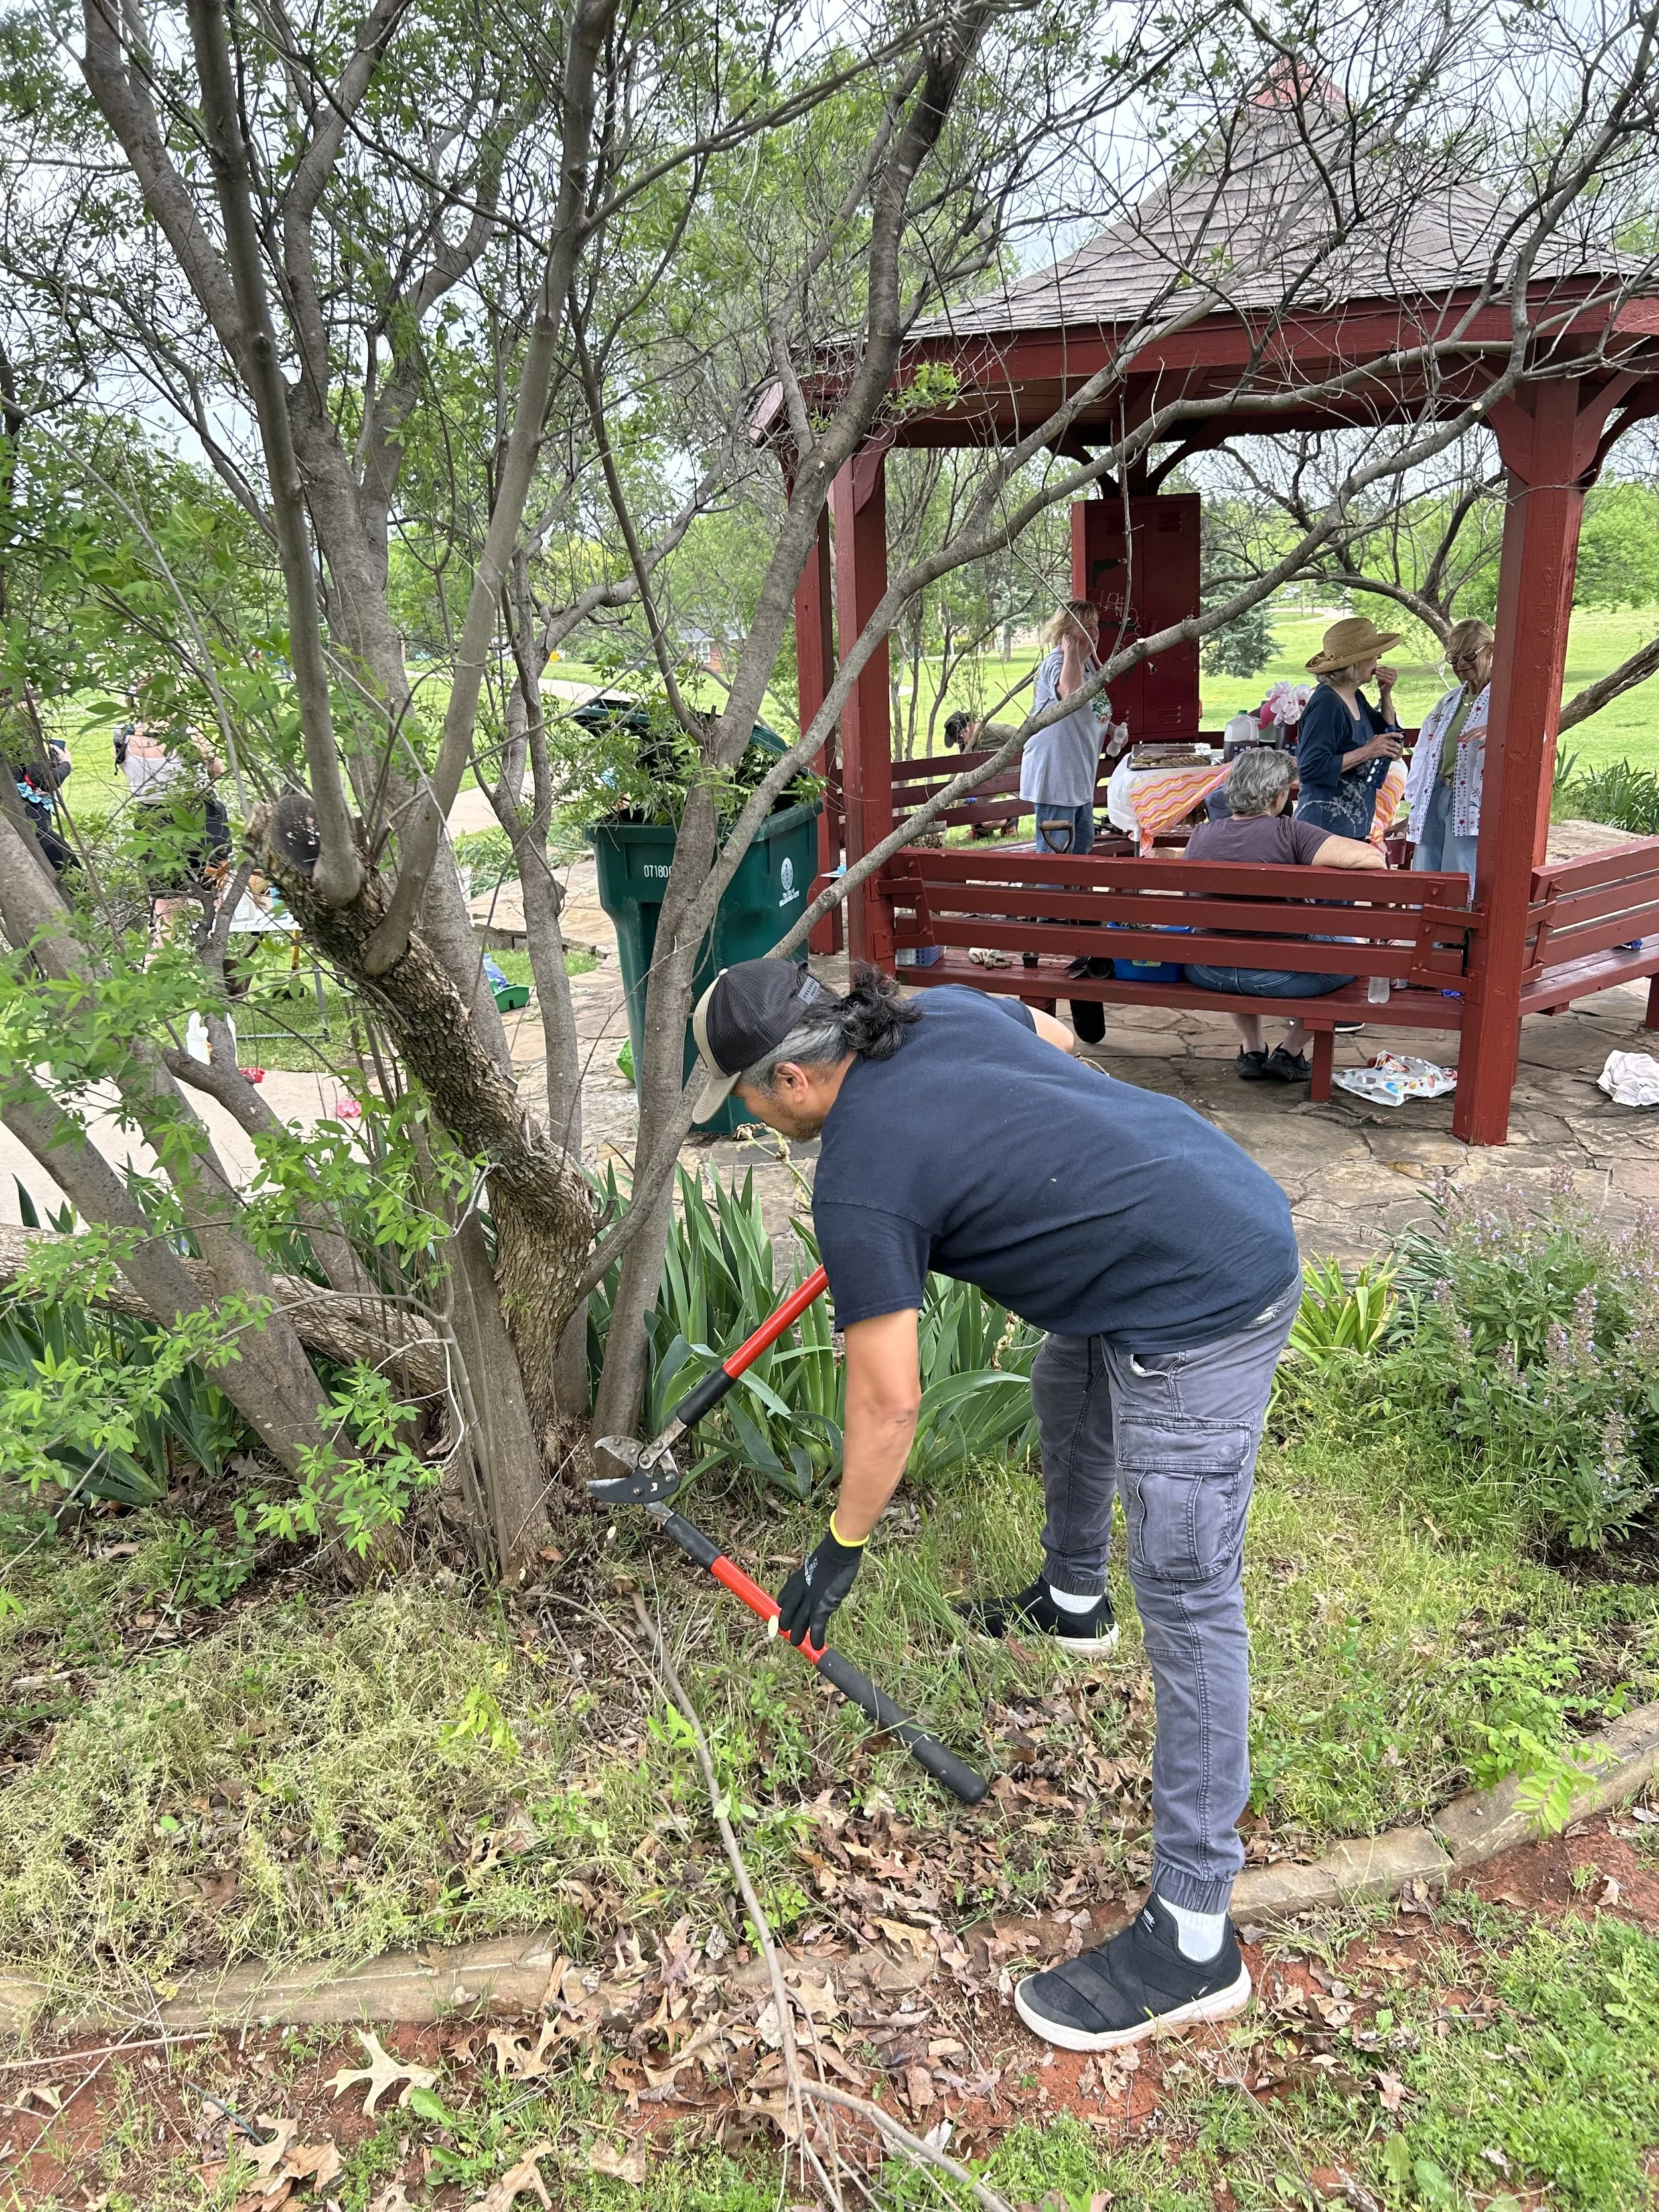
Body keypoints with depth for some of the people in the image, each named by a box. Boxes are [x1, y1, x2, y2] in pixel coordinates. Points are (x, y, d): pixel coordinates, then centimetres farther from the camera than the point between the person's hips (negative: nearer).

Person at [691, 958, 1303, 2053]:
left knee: (1189, 1604, -5)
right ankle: (1073, 1601, 56)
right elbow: (1055, 1036, 28)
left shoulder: (859, 1183, -15)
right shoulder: (944, 1011, 6)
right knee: (1067, 1390, 32)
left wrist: (841, 1550, 4)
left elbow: (889, 1402, -11)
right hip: (1239, 1209, 10)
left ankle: (1194, 1937, 5)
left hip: (1204, 1309, -10)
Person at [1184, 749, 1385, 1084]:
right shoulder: (1290, 834, -15)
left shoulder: (1200, 835, 1)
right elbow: (1369, 858, -26)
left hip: (1204, 973, 5)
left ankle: (1251, 1050, 33)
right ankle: (1290, 1052, 20)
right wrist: (1376, 851, -1)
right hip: (1271, 976, -5)